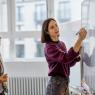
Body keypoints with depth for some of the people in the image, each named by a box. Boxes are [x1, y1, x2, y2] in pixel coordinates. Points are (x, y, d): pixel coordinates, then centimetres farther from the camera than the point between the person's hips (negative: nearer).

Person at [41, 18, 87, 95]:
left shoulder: (62, 44, 12)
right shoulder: (49, 47, -15)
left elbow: (70, 63, 17)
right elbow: (66, 58, -32)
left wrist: (78, 51, -1)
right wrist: (80, 39, -37)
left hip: (65, 83, 8)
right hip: (56, 84, -8)